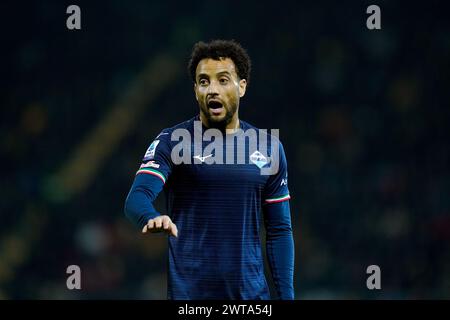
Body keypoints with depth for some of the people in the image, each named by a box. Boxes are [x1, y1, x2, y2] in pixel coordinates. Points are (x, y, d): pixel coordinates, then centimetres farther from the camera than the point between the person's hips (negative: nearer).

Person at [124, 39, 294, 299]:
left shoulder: (269, 148, 8)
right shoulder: (172, 142, -1)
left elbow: (279, 230, 10)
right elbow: (137, 197, -16)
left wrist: (286, 296, 3)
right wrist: (152, 218, -40)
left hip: (251, 294, 3)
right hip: (189, 293, -2)